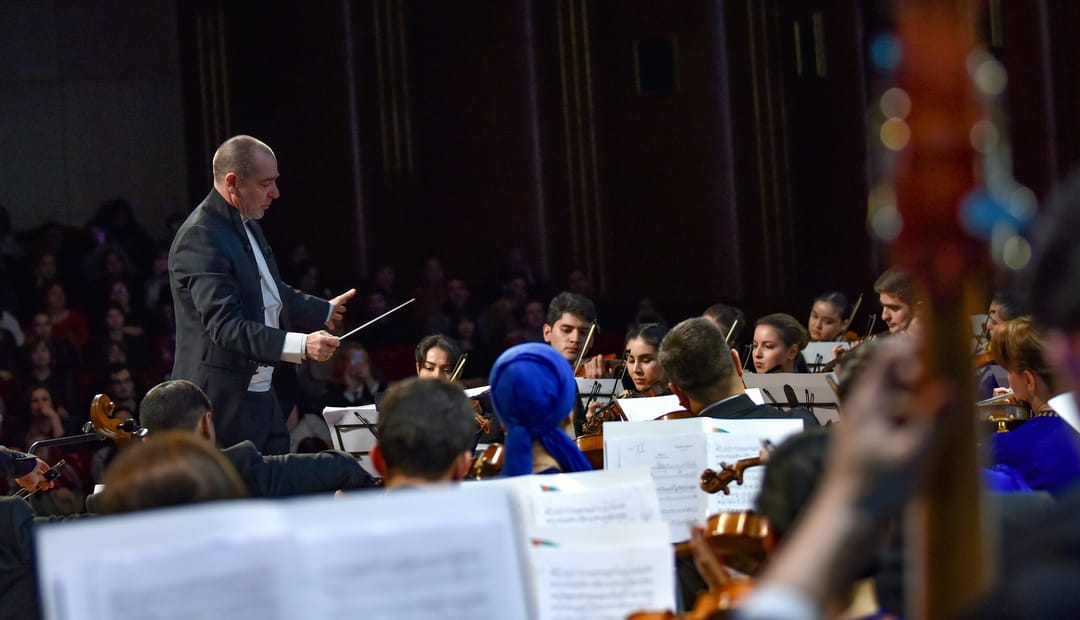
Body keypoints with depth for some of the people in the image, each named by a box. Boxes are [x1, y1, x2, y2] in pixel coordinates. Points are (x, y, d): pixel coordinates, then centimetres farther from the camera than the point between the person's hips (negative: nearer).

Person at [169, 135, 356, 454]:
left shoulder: (246, 225, 12)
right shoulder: (201, 238, -20)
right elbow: (225, 326, -28)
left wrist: (326, 311, 42)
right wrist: (300, 345, -35)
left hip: (261, 394, 10)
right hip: (225, 401, -10)